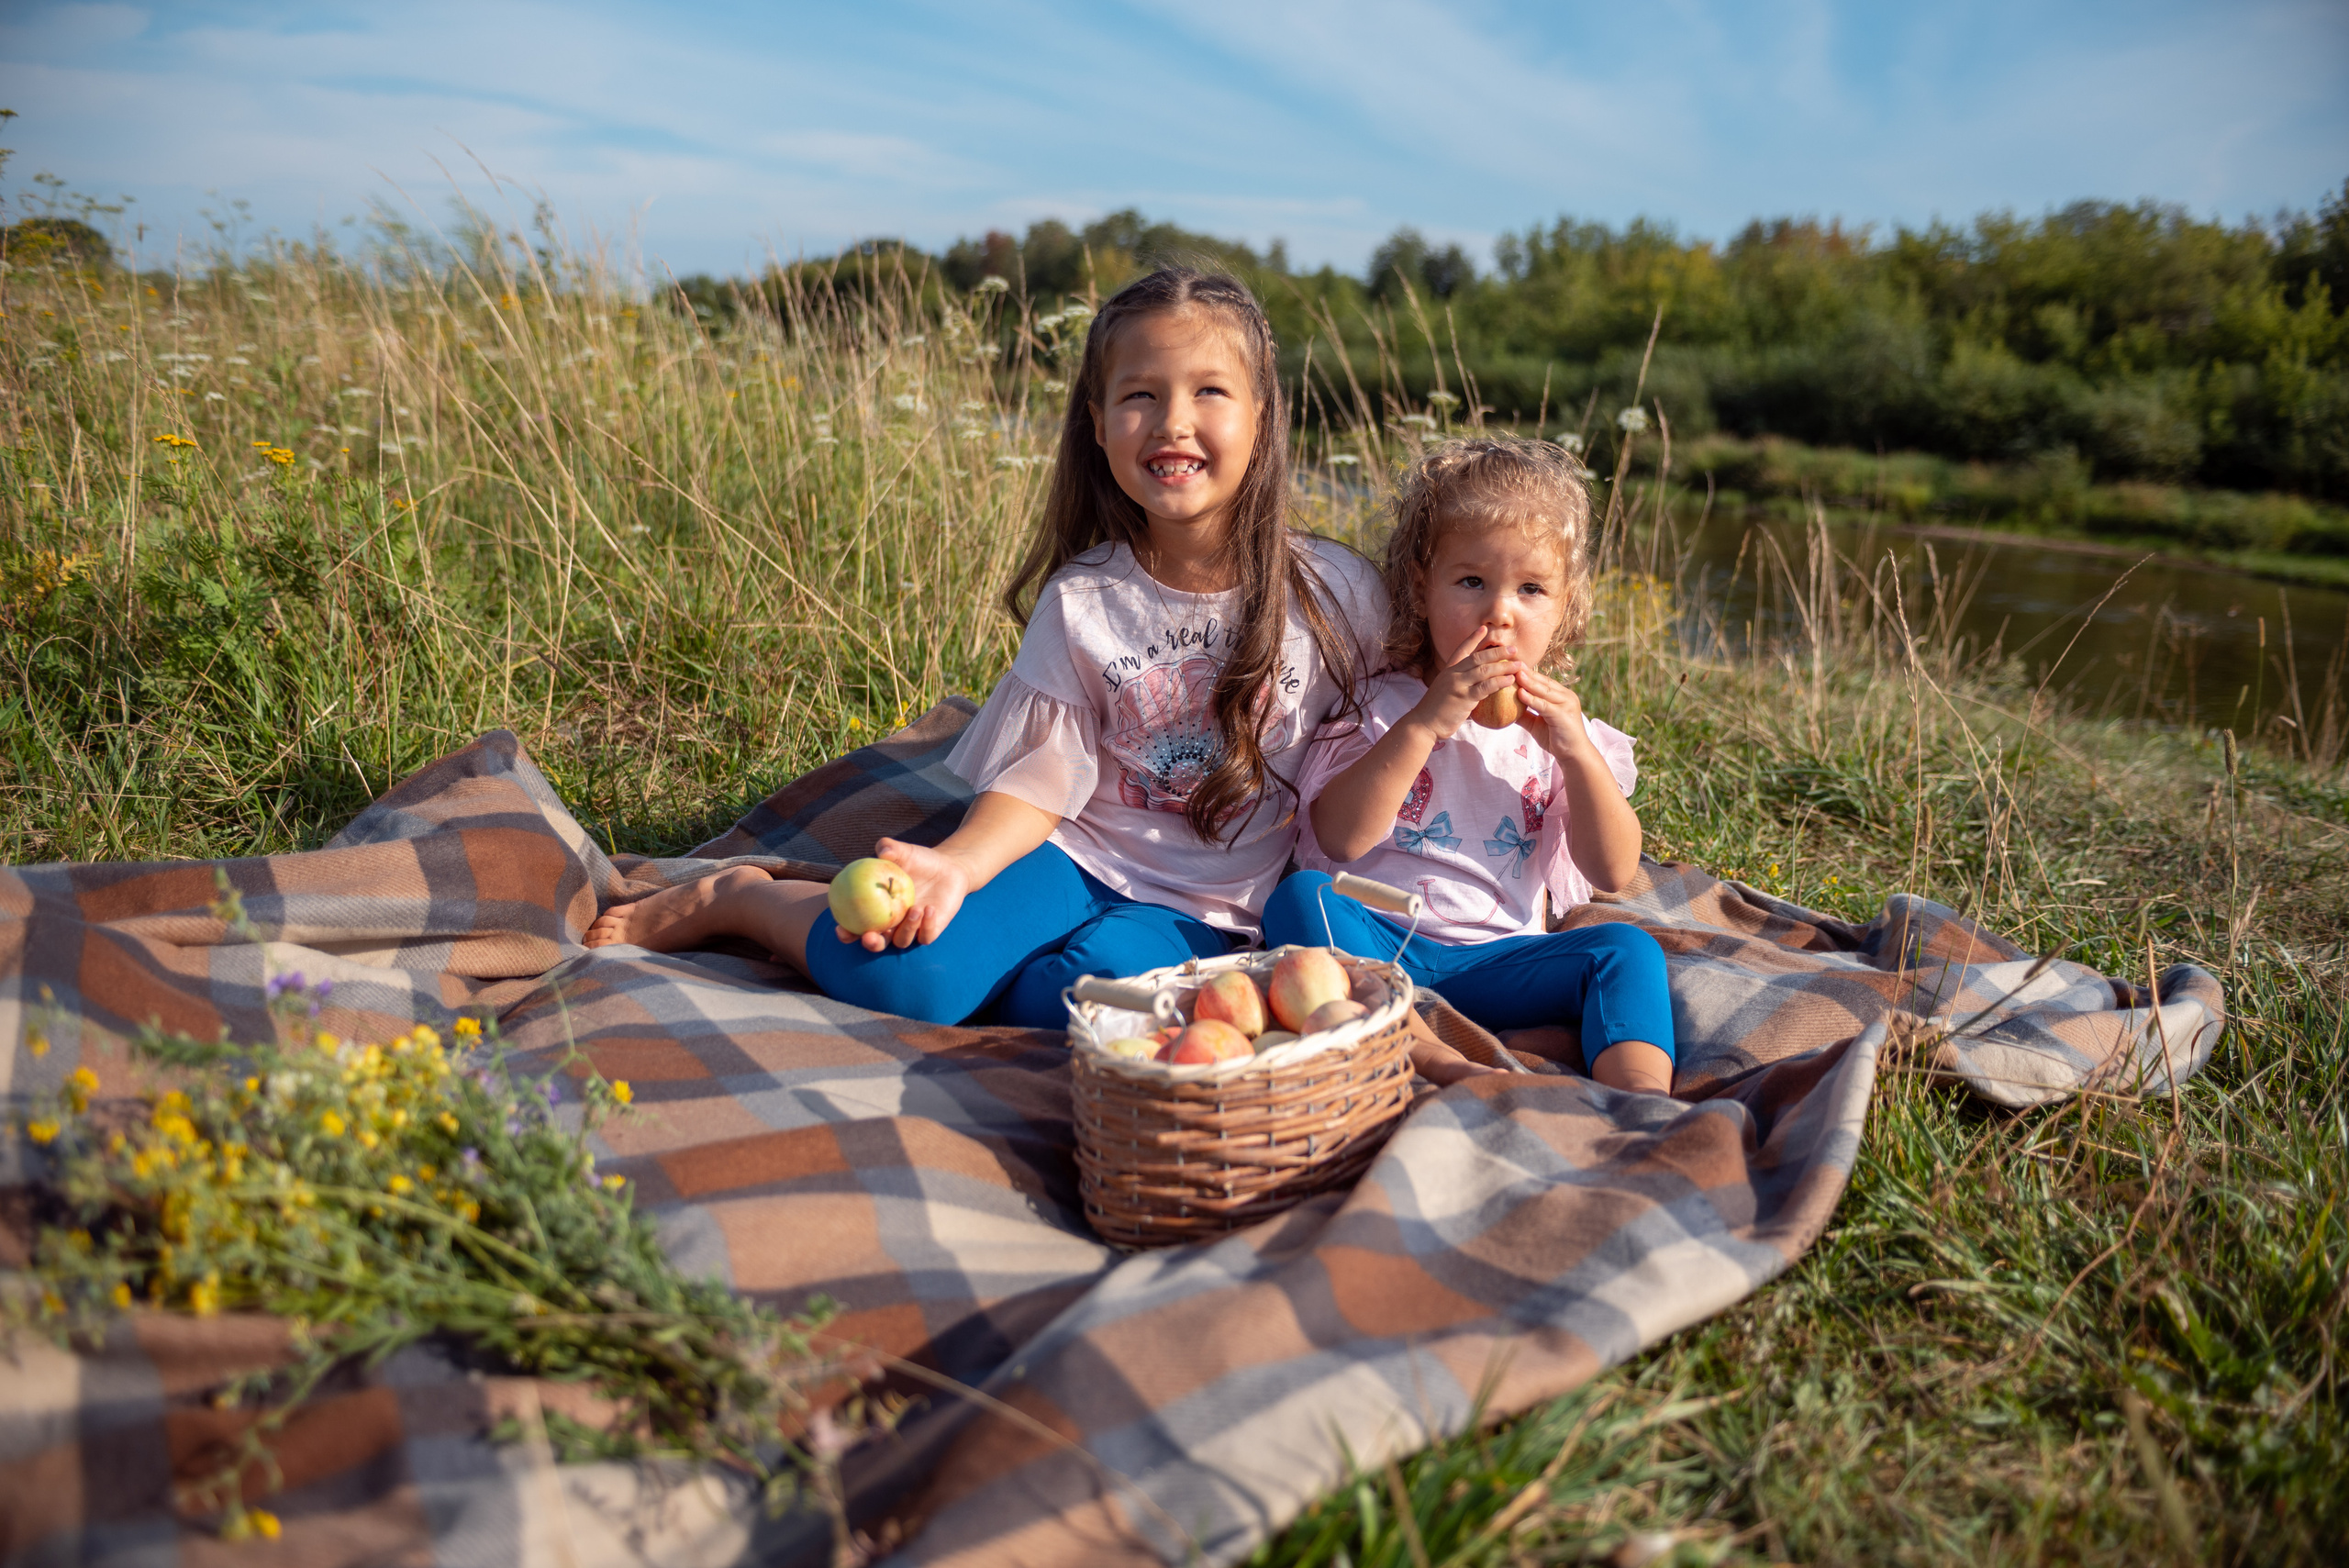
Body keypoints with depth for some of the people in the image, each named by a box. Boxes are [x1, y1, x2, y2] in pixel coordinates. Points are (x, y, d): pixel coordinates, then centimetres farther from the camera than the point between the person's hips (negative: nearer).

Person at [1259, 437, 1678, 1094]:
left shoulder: (1555, 724, 10)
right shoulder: (1381, 704, 1)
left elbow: (1614, 872, 2)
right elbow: (1339, 839, -15)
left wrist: (1577, 752, -13)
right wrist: (1425, 723, -23)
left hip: (1498, 957, 2)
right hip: (1374, 942, -2)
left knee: (1626, 949, -20)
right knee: (1301, 896, -28)